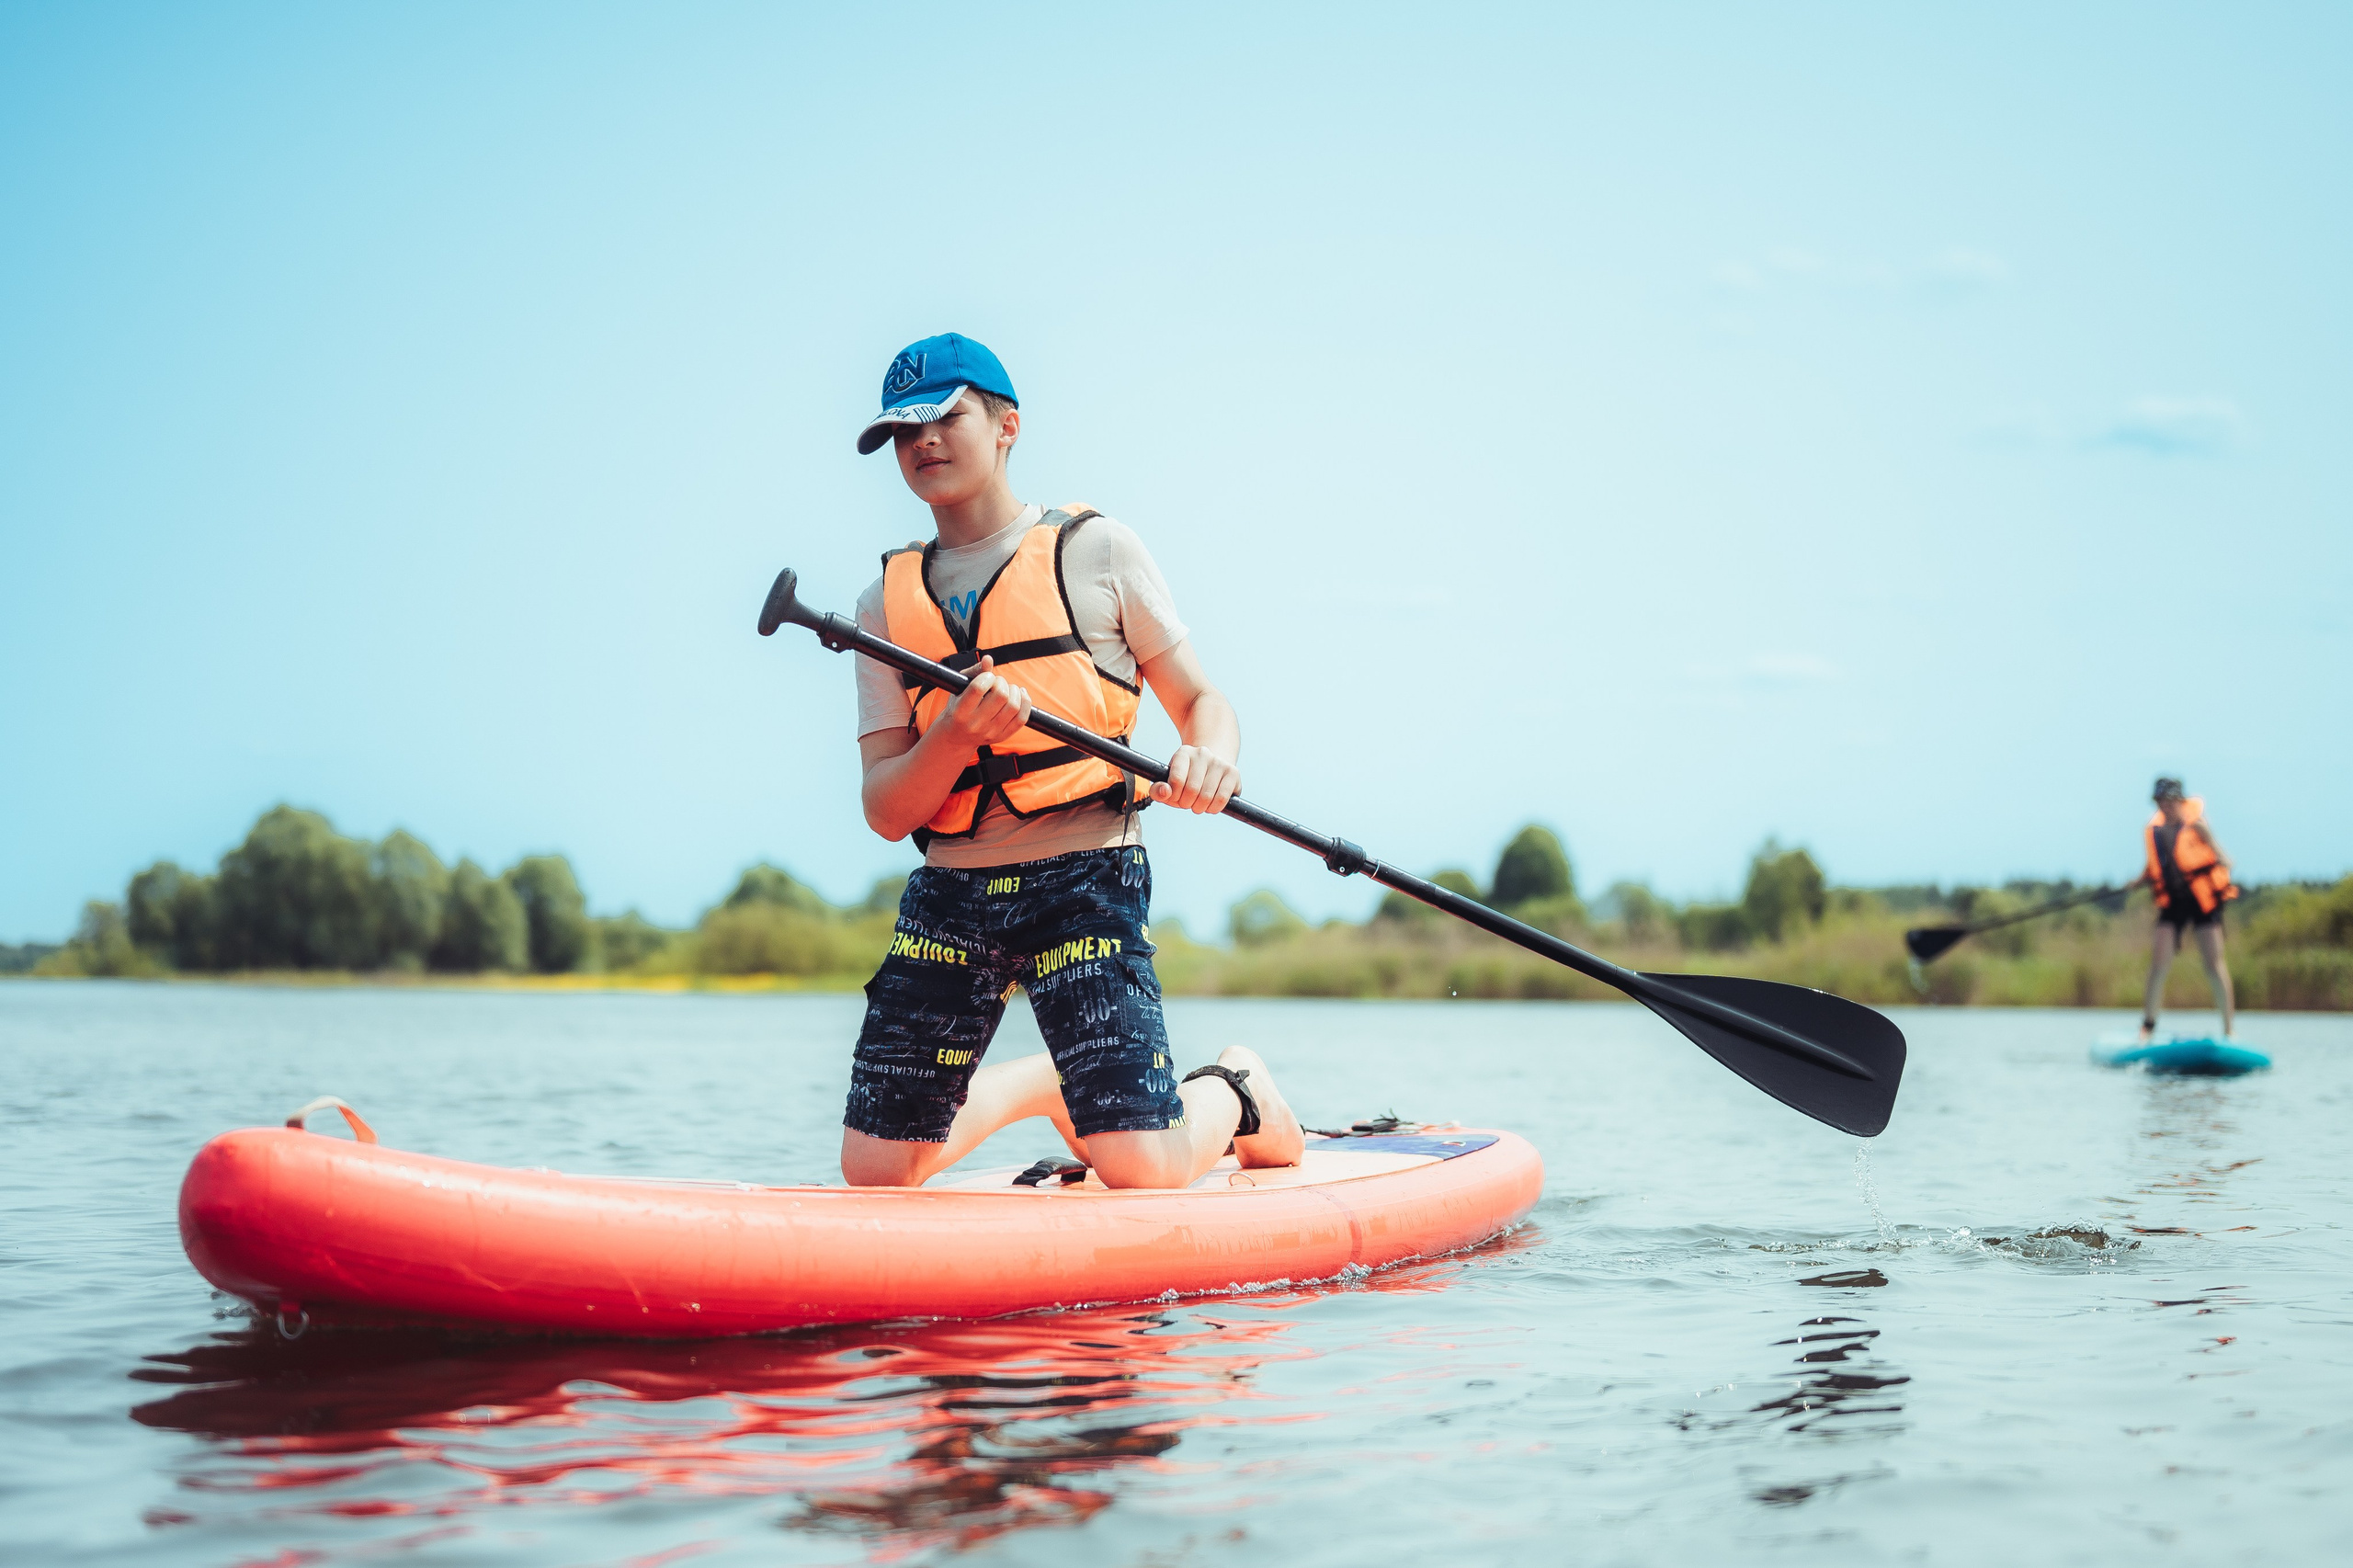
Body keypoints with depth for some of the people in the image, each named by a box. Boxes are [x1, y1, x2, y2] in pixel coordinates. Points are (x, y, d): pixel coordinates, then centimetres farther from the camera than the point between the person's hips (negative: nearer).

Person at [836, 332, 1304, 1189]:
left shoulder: (1096, 550, 4)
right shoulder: (887, 604, 11)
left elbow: (1202, 701, 5)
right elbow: (886, 812, 3)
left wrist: (1209, 757, -19)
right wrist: (957, 736, -18)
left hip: (1084, 880, -4)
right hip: (948, 894, 4)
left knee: (1144, 1171, -16)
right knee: (873, 1169, 3)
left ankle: (1233, 1093, 20)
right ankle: (1037, 1087, 31)